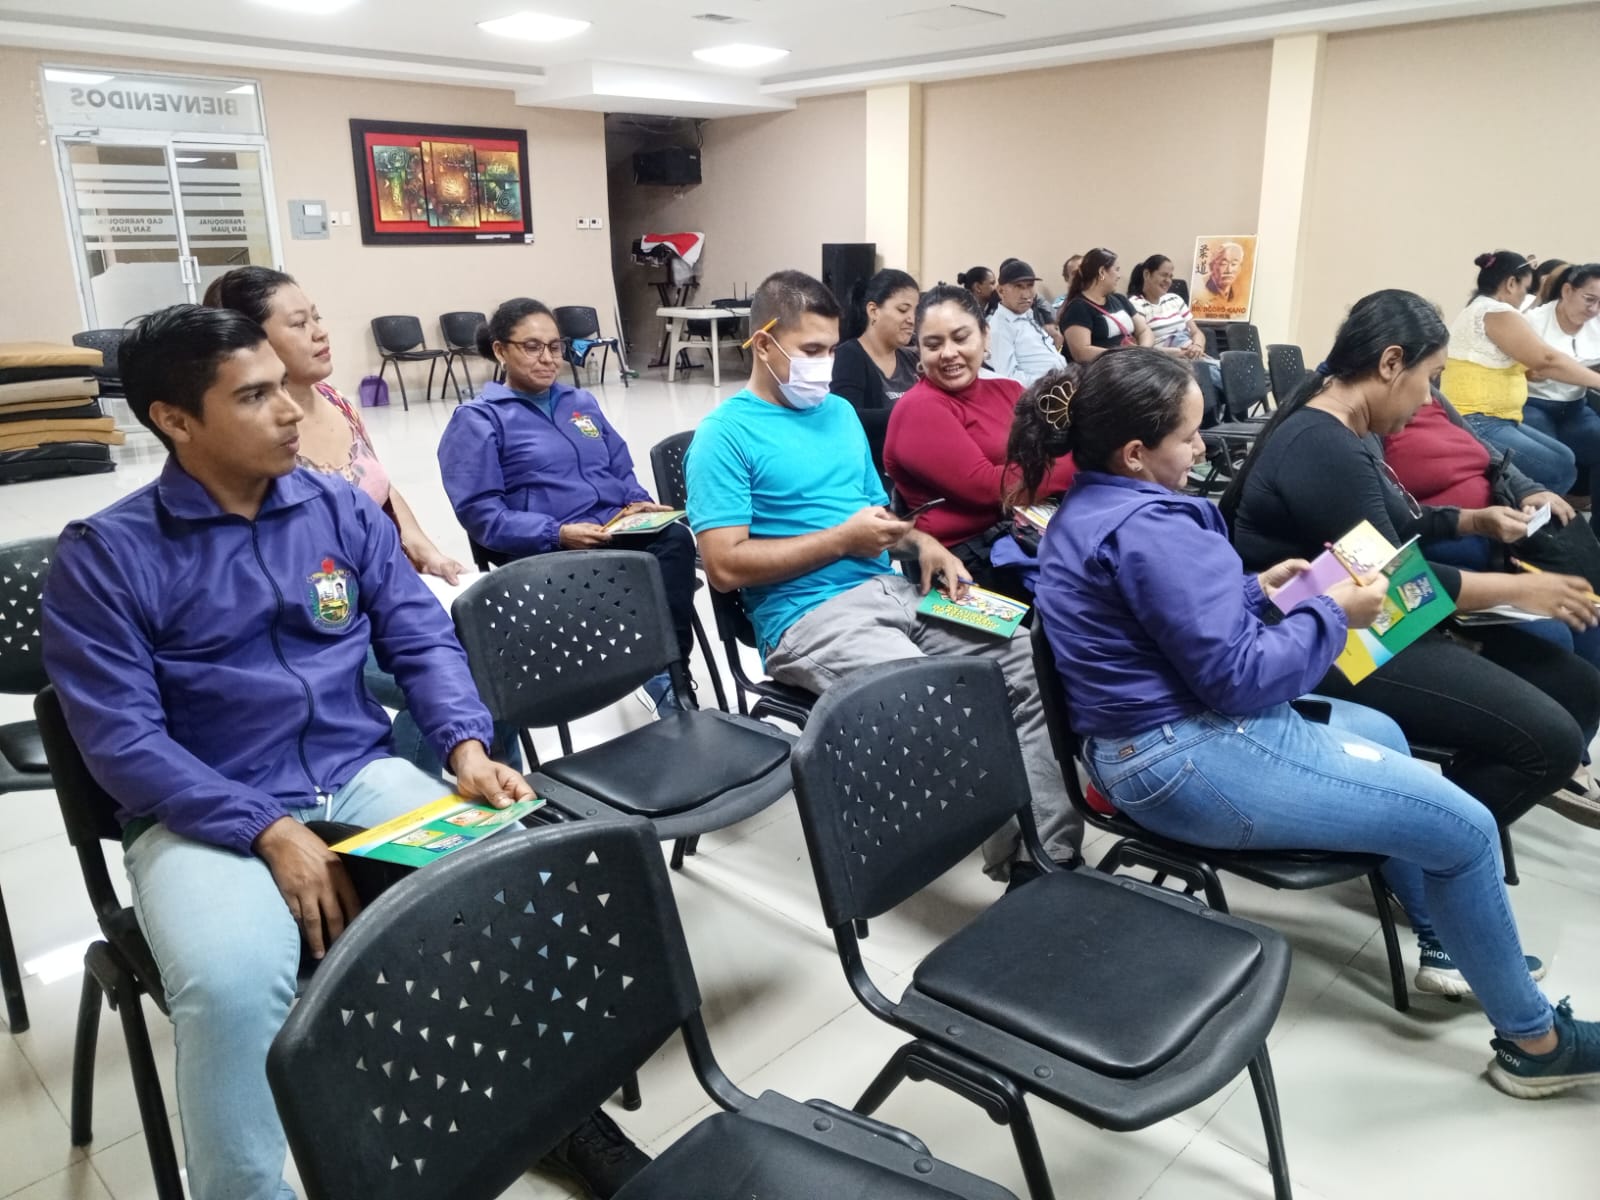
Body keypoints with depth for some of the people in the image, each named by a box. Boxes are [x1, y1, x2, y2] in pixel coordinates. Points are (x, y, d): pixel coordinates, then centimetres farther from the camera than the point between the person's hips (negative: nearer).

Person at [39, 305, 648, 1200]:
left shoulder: (344, 510, 7)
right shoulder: (105, 555, -5)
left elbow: (422, 638, 7)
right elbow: (122, 741, -10)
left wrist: (466, 745, -12)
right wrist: (270, 831, -20)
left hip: (362, 776, 3)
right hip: (204, 816, -2)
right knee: (233, 980, -34)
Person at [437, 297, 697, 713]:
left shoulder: (582, 402, 26)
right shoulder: (478, 419, 5)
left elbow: (622, 470, 27)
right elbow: (481, 514, -5)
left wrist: (640, 504, 2)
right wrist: (557, 534, -19)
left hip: (618, 535, 6)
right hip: (546, 556, -5)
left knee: (674, 538, -30)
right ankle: (662, 679, -25)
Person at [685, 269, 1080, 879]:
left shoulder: (840, 412, 20)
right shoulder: (726, 434, -4)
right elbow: (725, 565, -13)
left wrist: (923, 543, 3)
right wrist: (842, 539, -11)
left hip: (895, 590, 8)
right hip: (809, 617, -7)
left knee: (1031, 665, -11)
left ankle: (1055, 850, -10)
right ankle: (1015, 855, -11)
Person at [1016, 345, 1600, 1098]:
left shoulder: (1091, 508, 8)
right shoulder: (1146, 529, -25)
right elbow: (1237, 677, -23)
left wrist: (1257, 590, 9)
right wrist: (1332, 614, -10)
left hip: (1157, 737, 11)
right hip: (1189, 761, -11)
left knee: (1382, 735, 28)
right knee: (1461, 828, -4)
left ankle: (1450, 942, 38)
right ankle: (1532, 1039, 19)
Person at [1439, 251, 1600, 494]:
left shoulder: (1476, 310, 23)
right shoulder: (1495, 312, -11)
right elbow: (1547, 359, -16)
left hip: (1491, 421, 11)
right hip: (1476, 425, -11)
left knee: (1564, 459, 11)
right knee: (1560, 470, -16)